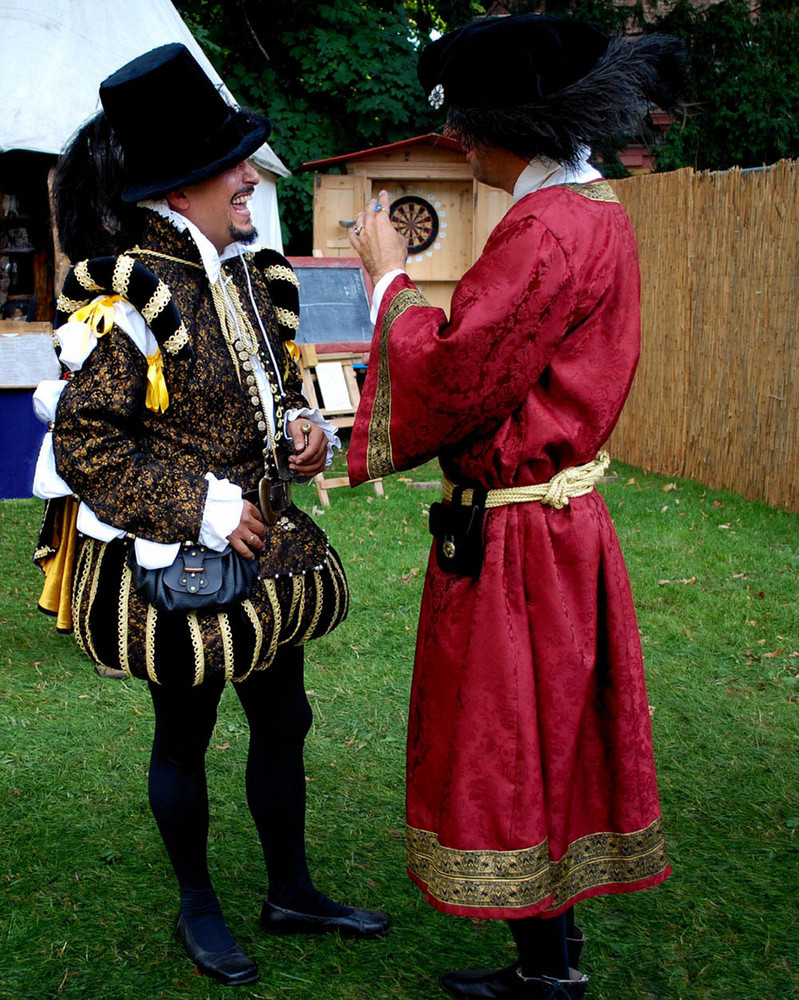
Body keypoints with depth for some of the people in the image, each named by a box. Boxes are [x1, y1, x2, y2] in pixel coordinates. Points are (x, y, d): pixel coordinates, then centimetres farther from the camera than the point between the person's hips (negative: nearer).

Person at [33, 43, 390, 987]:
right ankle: (196, 906, 33)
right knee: (184, 734, 11)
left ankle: (291, 891, 35)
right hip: (172, 567, -7)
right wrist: (201, 510, -21)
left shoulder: (251, 274, 5)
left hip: (264, 549, 8)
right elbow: (83, 446, -20)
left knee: (282, 719, 16)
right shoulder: (128, 296, -19)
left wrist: (305, 426, -2)